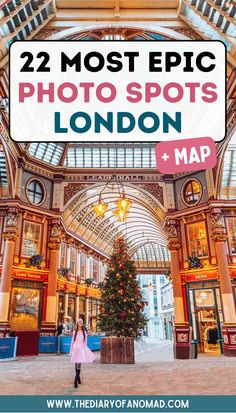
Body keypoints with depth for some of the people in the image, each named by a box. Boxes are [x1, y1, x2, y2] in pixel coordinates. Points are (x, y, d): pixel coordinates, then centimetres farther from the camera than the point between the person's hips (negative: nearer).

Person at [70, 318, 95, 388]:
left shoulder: (84, 332, 7)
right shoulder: (75, 332, 5)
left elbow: (85, 342, 11)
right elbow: (72, 342, 7)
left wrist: (85, 350, 10)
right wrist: (71, 352, 5)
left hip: (81, 349, 0)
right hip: (75, 349, 1)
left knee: (79, 365, -10)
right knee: (76, 365, 7)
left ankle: (75, 381, -9)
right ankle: (78, 378, 24)